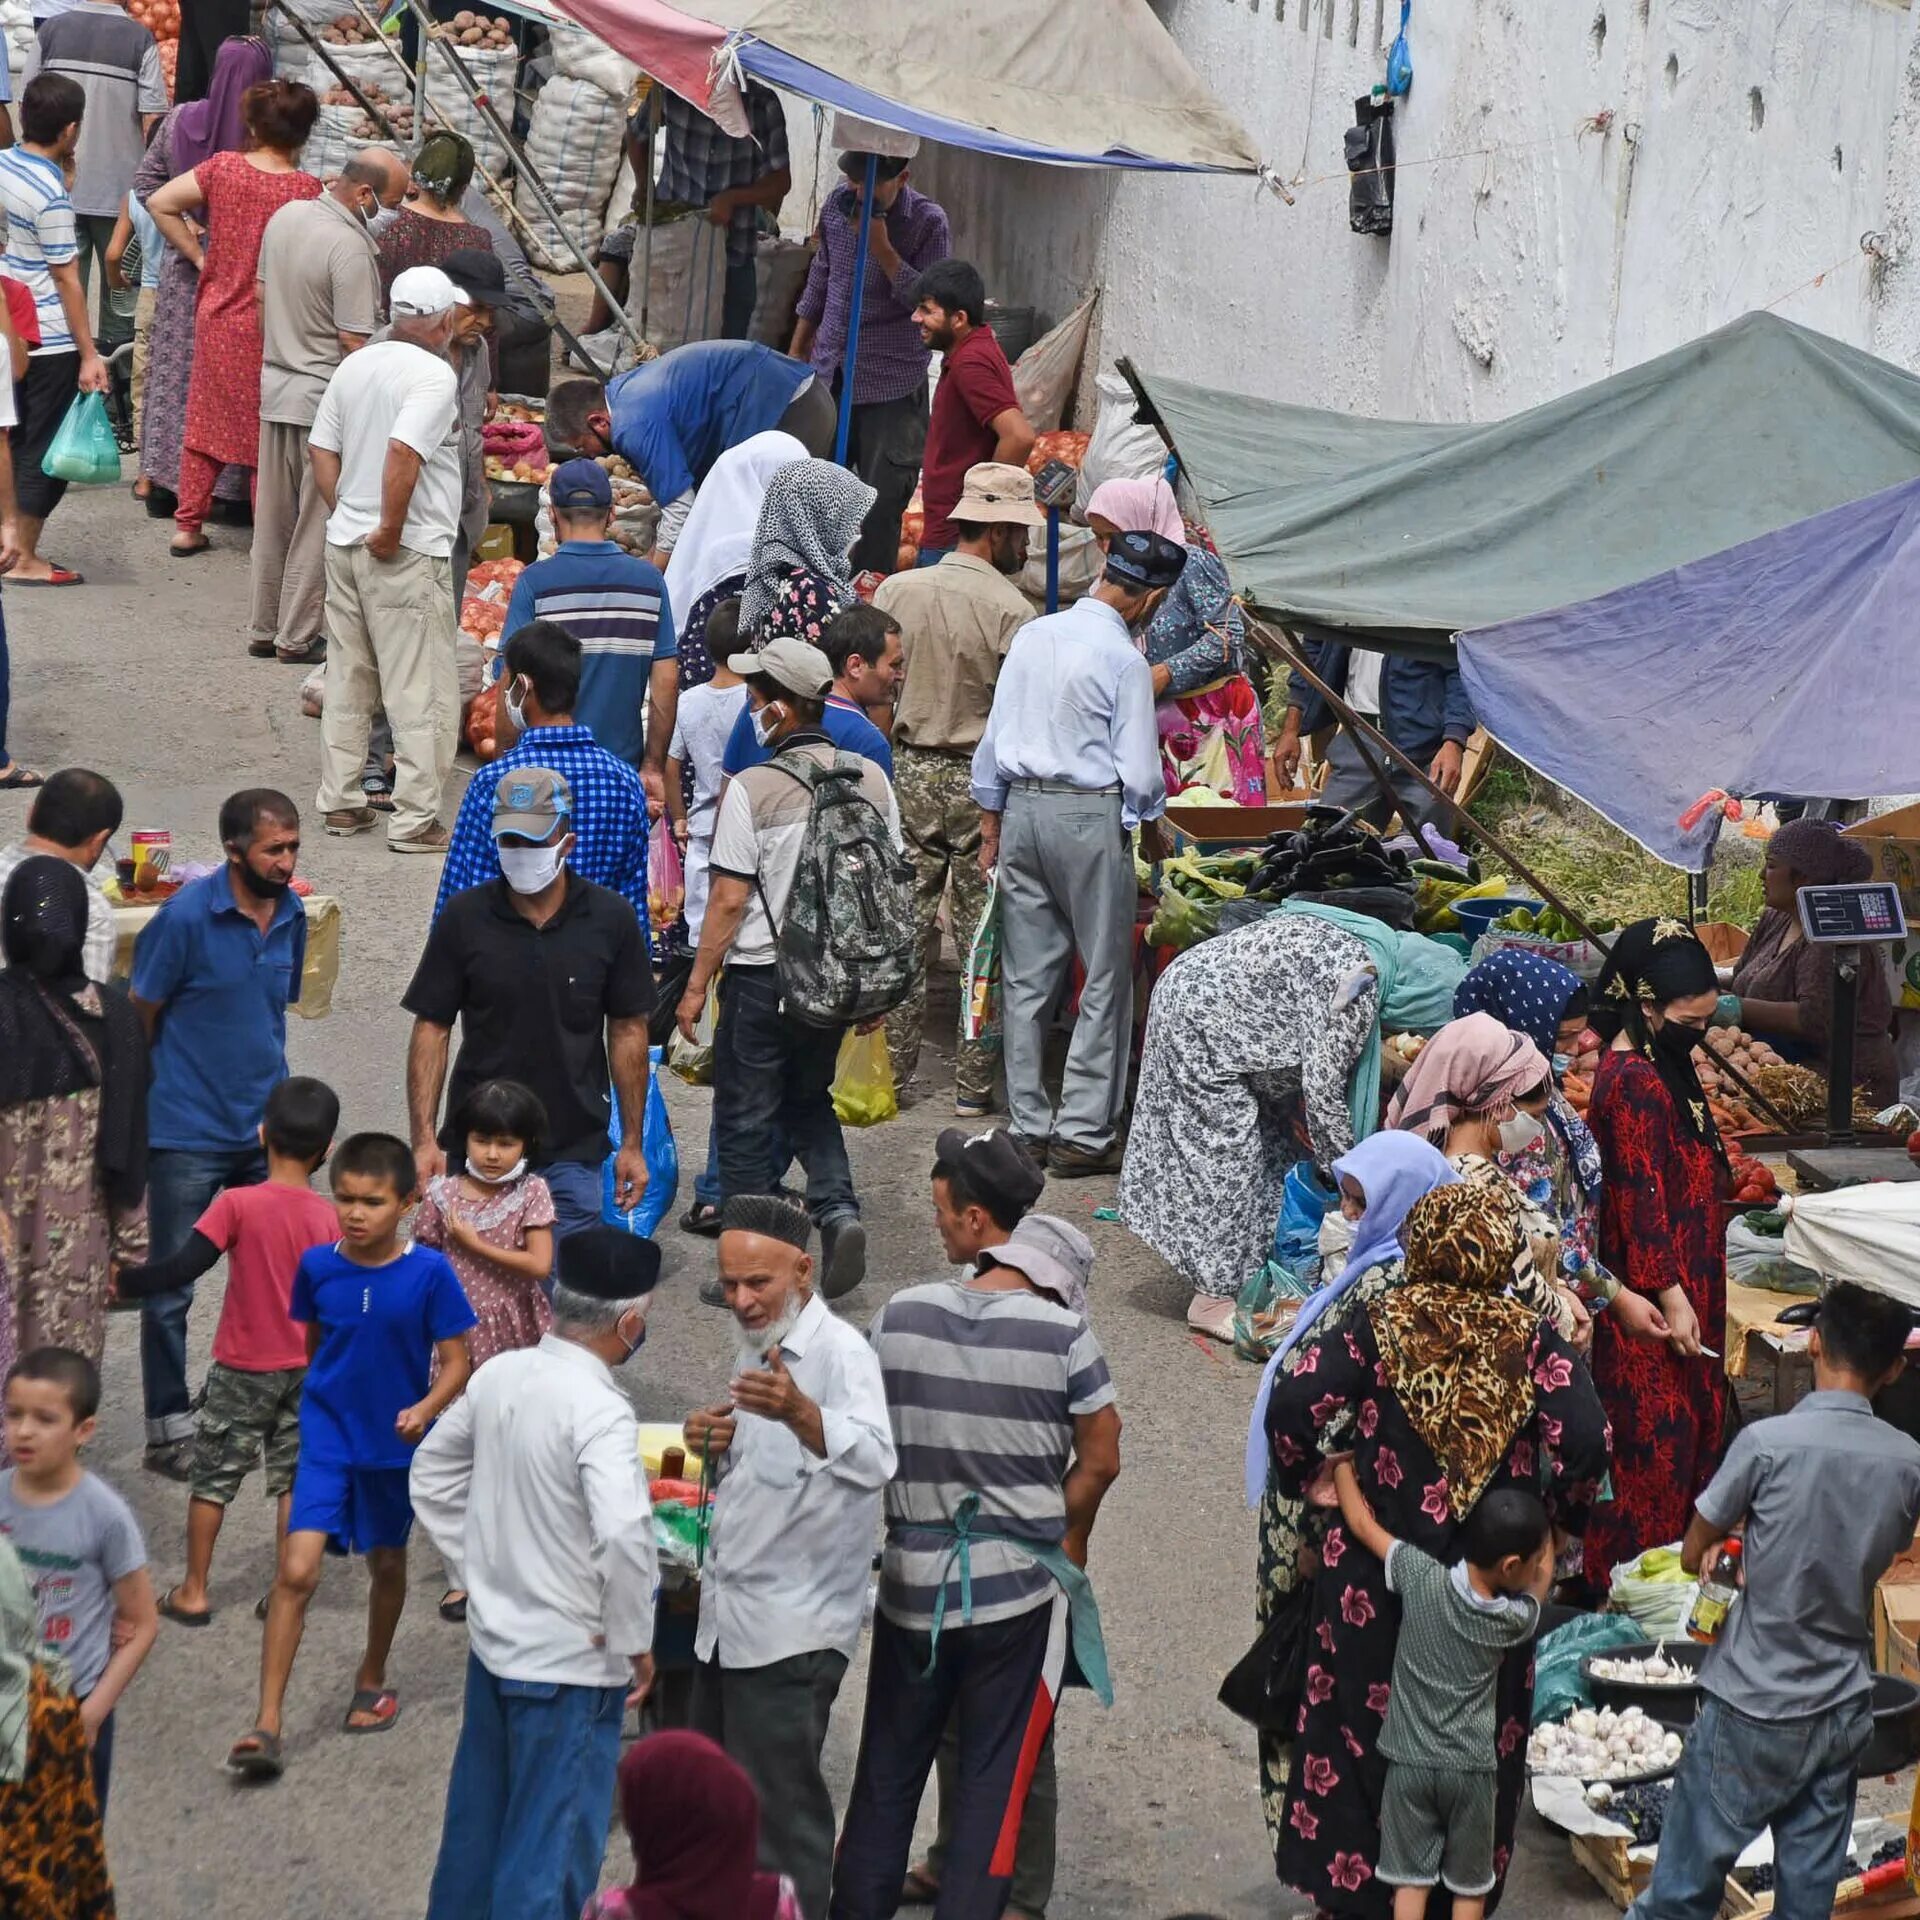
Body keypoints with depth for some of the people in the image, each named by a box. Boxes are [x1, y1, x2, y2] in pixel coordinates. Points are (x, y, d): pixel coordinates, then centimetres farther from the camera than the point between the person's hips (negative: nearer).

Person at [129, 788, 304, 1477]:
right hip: (189, 1131, -5)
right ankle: (168, 1430, 14)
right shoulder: (186, 917, -17)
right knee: (170, 1288, 4)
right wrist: (164, 1092, 1)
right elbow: (139, 1017, -8)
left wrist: (270, 1090, 15)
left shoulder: (290, 913, 1)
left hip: (265, 1129, 5)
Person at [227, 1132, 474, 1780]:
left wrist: (426, 1408, -26)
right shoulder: (317, 1265, -7)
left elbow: (455, 1362, -10)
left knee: (387, 1564, 19)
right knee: (296, 1572, -12)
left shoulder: (429, 1273, -14)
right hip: (327, 1439, 0)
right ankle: (266, 1725, -12)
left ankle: (372, 1680, 45)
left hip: (396, 1444, 0)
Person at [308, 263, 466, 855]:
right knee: (421, 693, -1)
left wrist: (346, 513, 13)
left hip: (345, 542, 8)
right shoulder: (434, 376, -16)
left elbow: (321, 449, 10)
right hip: (408, 557, -8)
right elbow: (403, 451, -28)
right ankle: (415, 818, 1)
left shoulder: (353, 366, 8)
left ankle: (340, 802, 23)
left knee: (348, 679, 16)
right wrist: (391, 529, -19)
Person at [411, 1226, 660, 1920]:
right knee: (550, 1851, 2)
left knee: (477, 1825, 22)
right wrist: (634, 1641, -21)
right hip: (569, 1662, -8)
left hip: (492, 1640, 8)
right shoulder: (599, 1409, -23)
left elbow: (432, 1472, 15)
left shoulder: (499, 1375, 0)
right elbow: (624, 1534, -34)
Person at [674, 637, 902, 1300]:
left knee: (746, 1119, 8)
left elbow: (728, 901, -15)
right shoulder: (871, 779, 0)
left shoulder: (753, 789, -16)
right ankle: (838, 1209, 1)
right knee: (809, 1100, 23)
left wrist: (696, 985, -5)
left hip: (762, 974, -5)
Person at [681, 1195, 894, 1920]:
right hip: (728, 1616, 9)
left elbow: (874, 1462, -38)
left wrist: (799, 1412, -56)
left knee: (782, 1819, -4)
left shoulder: (840, 1352, -19)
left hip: (790, 1630, -9)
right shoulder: (756, 1345, 9)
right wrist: (714, 1446, 0)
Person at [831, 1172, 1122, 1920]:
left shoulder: (896, 1317, -3)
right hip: (1019, 1585, -3)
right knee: (995, 1778, 7)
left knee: (886, 1774, 16)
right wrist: (1062, 1547, 7)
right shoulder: (1062, 1333, -12)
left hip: (912, 1581, 3)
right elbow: (1100, 1462, -7)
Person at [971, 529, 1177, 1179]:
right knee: (1105, 980, 3)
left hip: (1020, 808, 6)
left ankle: (1028, 1125, 16)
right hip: (1090, 815, -6)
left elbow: (993, 740, 9)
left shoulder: (1033, 637, 5)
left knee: (1027, 977, 11)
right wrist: (1150, 822, 9)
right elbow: (1138, 770, -10)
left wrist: (991, 826, 16)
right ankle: (1084, 1134, 2)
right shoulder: (1123, 660, -13)